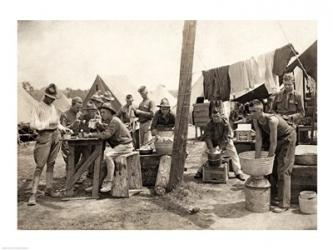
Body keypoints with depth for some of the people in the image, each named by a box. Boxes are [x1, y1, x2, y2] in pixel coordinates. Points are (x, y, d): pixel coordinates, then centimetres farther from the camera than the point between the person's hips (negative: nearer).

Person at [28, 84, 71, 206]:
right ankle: (33, 194, -3)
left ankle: (49, 189, 20)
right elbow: (33, 124, -10)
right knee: (40, 165, -7)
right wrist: (47, 124, -19)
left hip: (56, 136, 6)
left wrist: (63, 128, 9)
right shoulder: (38, 107, -3)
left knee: (51, 164, 11)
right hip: (44, 136, -6)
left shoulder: (53, 107, 15)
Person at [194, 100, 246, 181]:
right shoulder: (209, 124, -22)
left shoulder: (225, 123, -26)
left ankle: (238, 172, -1)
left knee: (233, 153, -11)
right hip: (213, 141, 2)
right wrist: (211, 148, -31)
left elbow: (227, 136, -23)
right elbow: (207, 136, -22)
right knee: (205, 152, -4)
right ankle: (201, 170, 11)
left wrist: (221, 147, -26)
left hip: (225, 142, -1)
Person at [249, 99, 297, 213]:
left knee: (283, 170, -11)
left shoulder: (272, 120, -37)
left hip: (288, 138, -8)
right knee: (272, 169, 10)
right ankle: (274, 196, 25)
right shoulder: (256, 120, -14)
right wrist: (257, 159, -10)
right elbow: (258, 140, -10)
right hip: (277, 139, 8)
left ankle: (284, 204, -6)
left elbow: (273, 143, -32)